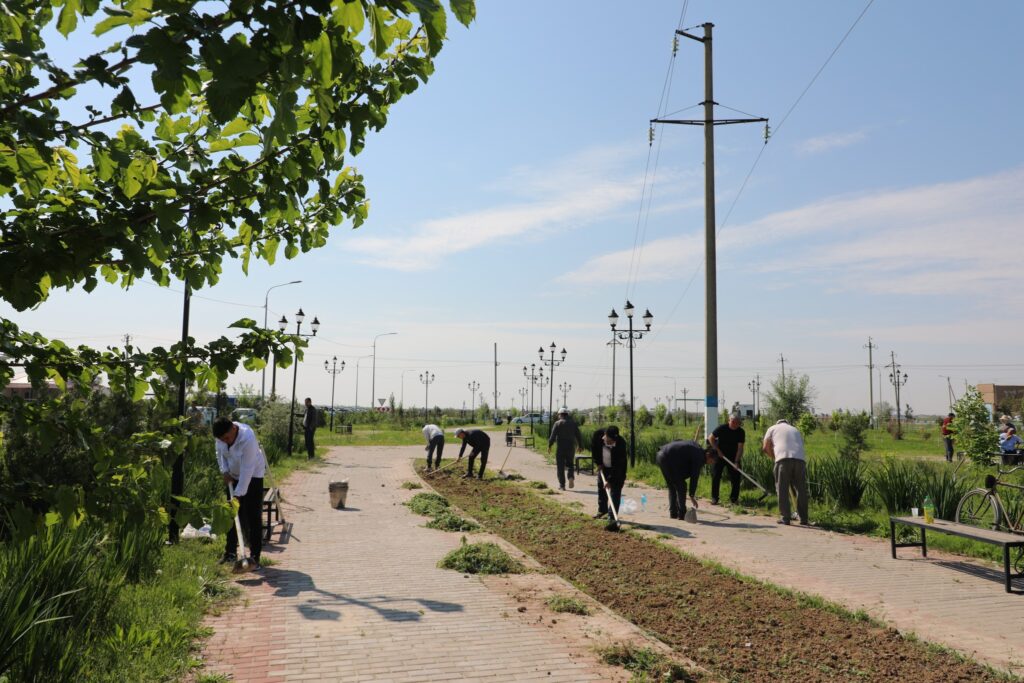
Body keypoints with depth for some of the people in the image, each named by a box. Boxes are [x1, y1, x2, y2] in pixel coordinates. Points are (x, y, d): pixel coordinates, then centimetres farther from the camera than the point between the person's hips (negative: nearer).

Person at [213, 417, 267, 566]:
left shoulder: (248, 439, -35)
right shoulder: (221, 436, -15)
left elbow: (247, 470, -33)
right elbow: (220, 453, 7)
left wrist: (238, 494, -32)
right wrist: (224, 471, -7)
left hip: (253, 476, -6)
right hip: (233, 476, 6)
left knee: (252, 516, -8)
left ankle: (255, 556, -4)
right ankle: (230, 552, 20)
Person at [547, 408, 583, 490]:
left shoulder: (557, 424, -4)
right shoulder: (573, 423, 6)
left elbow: (553, 436, -11)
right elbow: (578, 436, 7)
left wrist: (549, 446, -3)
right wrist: (580, 446, 18)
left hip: (560, 448, -3)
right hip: (571, 447, 3)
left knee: (560, 467, 4)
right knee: (569, 464, 19)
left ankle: (562, 486, 3)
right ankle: (571, 477, -9)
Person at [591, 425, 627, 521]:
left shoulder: (621, 444, -37)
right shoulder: (598, 435, -27)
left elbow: (618, 466, -32)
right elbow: (593, 447, -3)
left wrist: (610, 480, -32)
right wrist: (597, 462, -3)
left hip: (617, 470, -5)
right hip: (603, 467, 5)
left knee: (615, 491, -9)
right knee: (601, 488, 14)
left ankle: (612, 516, -3)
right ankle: (602, 510, 33)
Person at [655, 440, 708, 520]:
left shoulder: (697, 447, 19)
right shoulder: (699, 457, -5)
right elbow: (694, 477, -5)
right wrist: (692, 496, 2)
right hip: (669, 459, -9)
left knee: (672, 487, 18)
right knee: (681, 487, 2)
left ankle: (673, 513, 21)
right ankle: (681, 514, 6)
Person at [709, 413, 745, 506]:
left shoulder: (741, 432, -11)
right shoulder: (721, 428, -16)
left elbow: (740, 448, -14)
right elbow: (711, 438, -7)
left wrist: (736, 461, -22)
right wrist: (718, 450, -13)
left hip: (733, 457, 1)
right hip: (719, 455, -1)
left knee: (735, 477, -4)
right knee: (715, 476, -4)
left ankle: (734, 498, 7)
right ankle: (714, 498, 5)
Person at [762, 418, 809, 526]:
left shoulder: (773, 428, 24)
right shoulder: (796, 430, 35)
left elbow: (765, 447, 14)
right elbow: (800, 445, 24)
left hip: (783, 458, -3)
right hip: (800, 459, 3)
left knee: (782, 489, 2)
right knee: (801, 489, 11)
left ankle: (785, 518, 0)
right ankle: (803, 519, 12)